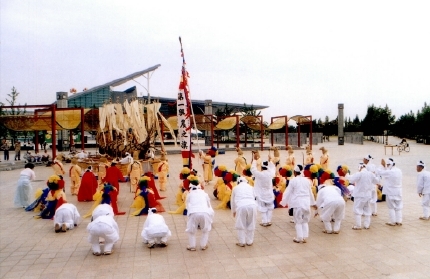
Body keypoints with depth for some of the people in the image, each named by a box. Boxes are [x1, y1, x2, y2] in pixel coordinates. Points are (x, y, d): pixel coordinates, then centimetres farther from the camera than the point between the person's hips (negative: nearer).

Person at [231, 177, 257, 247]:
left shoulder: (236, 188, 25)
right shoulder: (250, 187, 28)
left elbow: (232, 201, 31)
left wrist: (233, 211, 46)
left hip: (241, 206, -2)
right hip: (252, 205, 2)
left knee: (241, 225, 14)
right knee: (251, 225, 17)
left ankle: (242, 242, 19)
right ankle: (249, 241, 26)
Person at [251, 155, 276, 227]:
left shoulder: (259, 174, -20)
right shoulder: (270, 173, -9)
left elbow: (253, 169, -10)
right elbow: (272, 168, 11)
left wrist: (255, 160, -4)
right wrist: (270, 160, 20)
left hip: (261, 195, -3)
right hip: (269, 194, 3)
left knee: (263, 208, 5)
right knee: (269, 208, 15)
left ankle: (264, 222, 6)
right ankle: (269, 221, 15)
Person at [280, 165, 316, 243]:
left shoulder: (293, 180, -6)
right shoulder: (307, 180, 9)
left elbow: (288, 192, -3)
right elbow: (310, 193, 19)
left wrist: (283, 202, 5)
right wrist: (313, 203, 30)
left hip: (298, 203, -5)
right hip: (306, 203, 5)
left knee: (298, 221, 4)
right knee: (305, 221, 14)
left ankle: (299, 238, 8)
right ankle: (304, 238, 16)